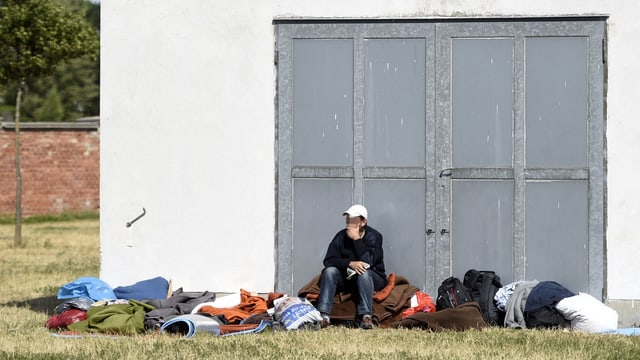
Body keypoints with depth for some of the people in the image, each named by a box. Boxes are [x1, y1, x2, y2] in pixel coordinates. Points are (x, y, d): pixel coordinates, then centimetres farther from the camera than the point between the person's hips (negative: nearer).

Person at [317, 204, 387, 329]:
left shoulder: (373, 236, -9)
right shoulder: (341, 236, 0)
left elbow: (368, 261, -24)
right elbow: (328, 260, -10)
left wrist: (356, 239, -22)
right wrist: (350, 263, -25)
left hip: (372, 278, -3)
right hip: (346, 278, 3)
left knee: (364, 273, -35)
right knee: (329, 271, -24)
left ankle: (366, 317, -42)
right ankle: (324, 316, -35)